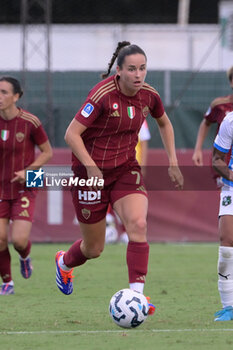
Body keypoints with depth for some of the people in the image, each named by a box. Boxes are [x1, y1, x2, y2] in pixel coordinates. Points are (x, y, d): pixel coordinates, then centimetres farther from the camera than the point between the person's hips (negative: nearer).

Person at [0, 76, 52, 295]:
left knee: (19, 240, -13)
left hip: (24, 189, -3)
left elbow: (47, 152, -1)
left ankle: (25, 257, 25)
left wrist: (28, 171, -14)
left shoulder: (29, 122, -11)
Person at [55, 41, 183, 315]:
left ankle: (136, 294, -21)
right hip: (91, 171, -4)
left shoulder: (149, 96, -4)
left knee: (138, 225, -23)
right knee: (94, 249, 8)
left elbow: (164, 124, 18)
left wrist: (172, 161, 11)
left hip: (126, 169, 4)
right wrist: (91, 167, -29)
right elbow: (72, 134, -21)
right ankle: (64, 261, 44)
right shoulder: (103, 95, -22)